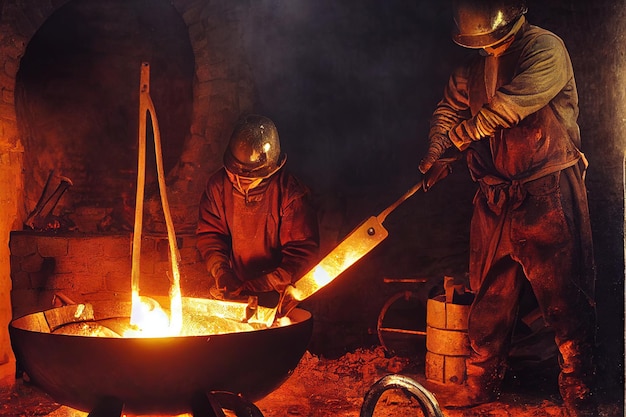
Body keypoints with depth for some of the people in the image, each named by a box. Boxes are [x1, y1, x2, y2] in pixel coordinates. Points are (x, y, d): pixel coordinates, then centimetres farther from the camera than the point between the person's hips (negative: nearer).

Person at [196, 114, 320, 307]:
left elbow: (302, 253, -15)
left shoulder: (292, 194, -16)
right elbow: (209, 233, 5)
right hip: (229, 290, 3)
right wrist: (221, 272, -13)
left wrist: (256, 287, -20)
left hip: (274, 296, -3)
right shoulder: (219, 184, -3)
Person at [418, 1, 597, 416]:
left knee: (564, 296, -3)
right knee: (491, 295, 12)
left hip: (547, 192, -6)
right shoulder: (475, 66, 14)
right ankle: (481, 384, 24)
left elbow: (511, 105, -19)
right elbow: (450, 107, 15)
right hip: (495, 197, 6)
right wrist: (437, 147, -6)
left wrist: (460, 134, -6)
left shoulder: (546, 49, -8)